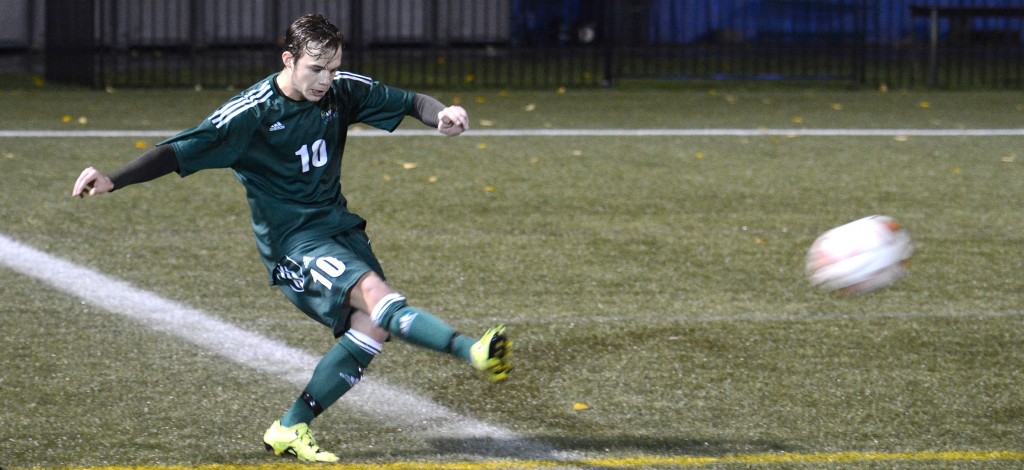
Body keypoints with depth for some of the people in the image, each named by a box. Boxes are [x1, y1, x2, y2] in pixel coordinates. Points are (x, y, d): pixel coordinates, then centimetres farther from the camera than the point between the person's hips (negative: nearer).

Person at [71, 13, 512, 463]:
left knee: (373, 327, -8)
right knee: (373, 291, -29)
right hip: (293, 240, -7)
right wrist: (112, 181, -27)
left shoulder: (343, 92, 0)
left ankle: (290, 429, 4)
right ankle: (473, 352, -44)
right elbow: (180, 152, -16)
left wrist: (441, 114, -16)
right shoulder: (253, 112, -15)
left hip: (337, 224, 7)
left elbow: (408, 101, 8)